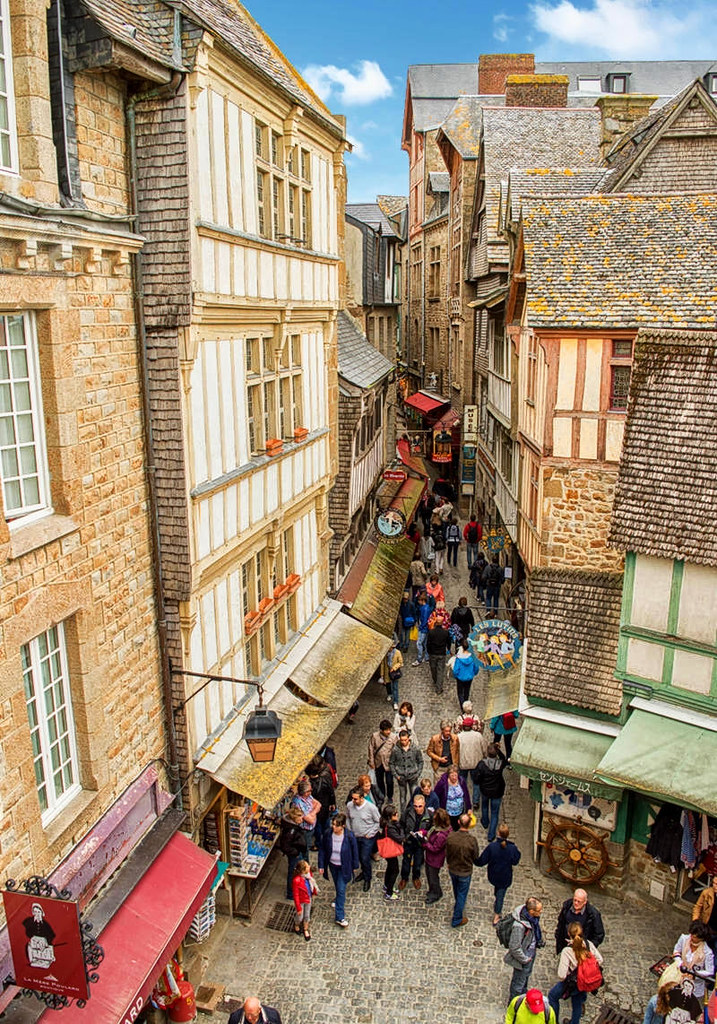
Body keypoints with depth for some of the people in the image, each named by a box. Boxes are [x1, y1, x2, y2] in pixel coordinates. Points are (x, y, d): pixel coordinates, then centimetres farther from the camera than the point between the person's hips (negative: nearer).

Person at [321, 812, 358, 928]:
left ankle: (339, 917, 9)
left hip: (344, 866, -3)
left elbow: (354, 851, -11)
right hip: (332, 865, 3)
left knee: (341, 889, -2)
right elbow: (323, 850, -5)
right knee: (337, 886, 25)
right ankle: (339, 899, 55)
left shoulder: (349, 836, -27)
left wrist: (355, 866, -1)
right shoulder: (328, 834, -20)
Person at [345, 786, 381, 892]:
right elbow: (348, 818, 8)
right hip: (355, 836, 5)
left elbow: (378, 822, -10)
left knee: (365, 858, -1)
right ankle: (364, 872, 48)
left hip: (367, 837, -4)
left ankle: (367, 879, 24)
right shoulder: (349, 805, -13)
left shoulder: (371, 807, -24)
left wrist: (370, 834, -11)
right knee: (358, 857, 20)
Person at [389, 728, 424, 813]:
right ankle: (403, 813, 28)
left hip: (412, 776, 0)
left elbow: (420, 761, 3)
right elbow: (391, 763, 1)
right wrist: (395, 775, -6)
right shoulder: (395, 749, -11)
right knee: (402, 796, 13)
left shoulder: (415, 748, -9)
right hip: (401, 777, 0)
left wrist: (418, 773, -4)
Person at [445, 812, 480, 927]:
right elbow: (476, 858, -14)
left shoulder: (450, 837, -22)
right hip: (465, 872, -4)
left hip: (452, 870, 4)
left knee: (456, 891, 30)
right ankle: (457, 920, 27)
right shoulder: (472, 840, -30)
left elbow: (447, 854, -4)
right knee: (462, 894, 16)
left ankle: (458, 906, 57)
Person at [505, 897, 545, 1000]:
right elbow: (514, 947, -30)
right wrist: (525, 959, -18)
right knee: (519, 982, 17)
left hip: (532, 952, 7)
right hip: (524, 956, -7)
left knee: (526, 975, 32)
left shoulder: (533, 917, -17)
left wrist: (539, 942, 8)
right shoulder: (519, 926, -41)